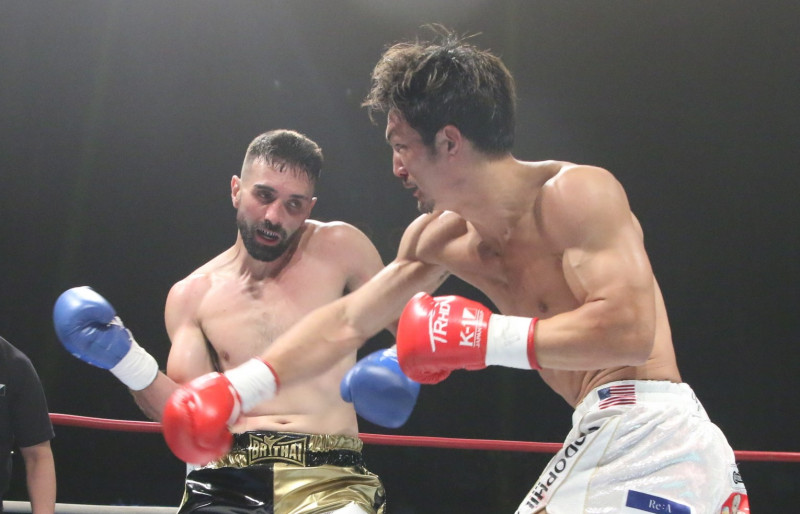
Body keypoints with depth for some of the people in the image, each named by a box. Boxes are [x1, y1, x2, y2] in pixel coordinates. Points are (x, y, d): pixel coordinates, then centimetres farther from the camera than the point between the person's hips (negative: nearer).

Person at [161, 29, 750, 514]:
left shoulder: (575, 193, -12)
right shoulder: (442, 238, 13)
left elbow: (630, 331, -23)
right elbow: (345, 323, 20)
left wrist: (485, 337, -21)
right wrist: (234, 390, 16)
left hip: (650, 435, -9)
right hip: (598, 436, 9)